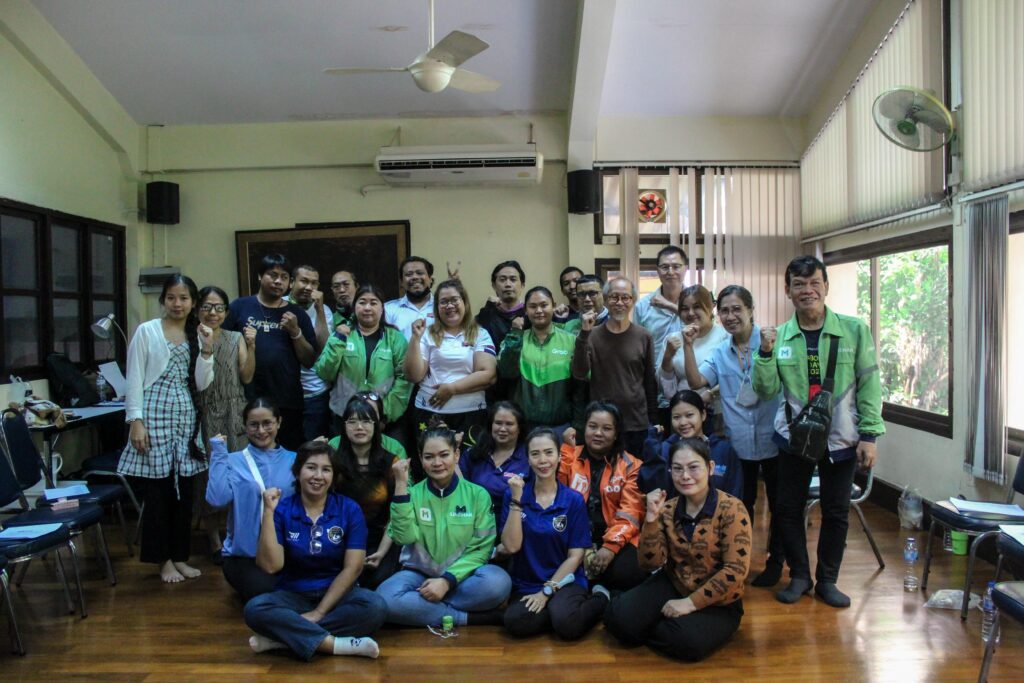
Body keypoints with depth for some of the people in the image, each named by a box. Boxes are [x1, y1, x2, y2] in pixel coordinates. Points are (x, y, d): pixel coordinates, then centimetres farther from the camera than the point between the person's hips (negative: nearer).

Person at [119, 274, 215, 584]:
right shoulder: (147, 331, -1)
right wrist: (135, 420, -10)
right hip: (155, 414, -4)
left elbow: (201, 384, 4)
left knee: (185, 489, 6)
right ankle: (164, 560, 11)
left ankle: (180, 556, 19)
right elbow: (134, 379, -4)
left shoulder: (197, 335, 10)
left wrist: (206, 351, -7)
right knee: (158, 489, -1)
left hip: (186, 417, 4)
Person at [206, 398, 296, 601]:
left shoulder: (292, 460, 7)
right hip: (244, 554, -2)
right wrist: (219, 455, -11)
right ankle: (246, 585, 11)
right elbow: (217, 498, -16)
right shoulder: (234, 461, 1)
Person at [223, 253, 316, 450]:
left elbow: (309, 361, 7)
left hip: (287, 402, 1)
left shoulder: (297, 314, 10)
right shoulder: (240, 306, 5)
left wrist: (295, 332, -6)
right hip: (246, 399, -1)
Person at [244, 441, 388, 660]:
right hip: (293, 596, 0)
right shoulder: (282, 510, -3)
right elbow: (270, 565, -14)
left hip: (337, 594, 0)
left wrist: (319, 612, -14)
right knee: (255, 609, -30)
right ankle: (338, 644, -30)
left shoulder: (349, 509, -4)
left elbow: (352, 567, -8)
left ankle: (284, 637, -25)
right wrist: (269, 511, -18)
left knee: (375, 606, -30)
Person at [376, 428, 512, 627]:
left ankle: (421, 606, -18)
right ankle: (473, 618, -22)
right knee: (386, 598, -32)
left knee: (497, 582, -32)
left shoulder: (477, 494, -2)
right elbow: (404, 537, -16)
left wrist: (447, 581, -18)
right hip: (420, 574, 1)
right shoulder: (413, 493, 1)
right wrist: (401, 486, -20)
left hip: (461, 576, -1)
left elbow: (481, 548, -6)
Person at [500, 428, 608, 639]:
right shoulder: (514, 495, 0)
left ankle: (600, 600, -1)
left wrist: (547, 591, -11)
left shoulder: (574, 501, -2)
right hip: (526, 585, 1)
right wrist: (517, 500, -16)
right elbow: (511, 546, -9)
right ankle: (556, 608, -4)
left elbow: (575, 556, -2)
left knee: (565, 624, -32)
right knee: (516, 622, -31)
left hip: (565, 580, -1)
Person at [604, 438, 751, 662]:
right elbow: (650, 564, -9)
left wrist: (691, 602, -21)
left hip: (717, 603, -3)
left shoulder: (731, 509, -17)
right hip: (673, 586, 4)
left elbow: (736, 570, -21)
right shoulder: (668, 509, -5)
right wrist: (651, 519, -23)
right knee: (620, 618, -18)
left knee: (688, 642, -32)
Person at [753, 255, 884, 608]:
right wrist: (766, 353, -21)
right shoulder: (779, 336, -4)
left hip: (841, 439, -1)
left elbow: (869, 384, -3)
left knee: (836, 512, 10)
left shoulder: (854, 330, -8)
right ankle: (799, 575, 28)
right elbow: (766, 391, -6)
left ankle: (827, 579, 29)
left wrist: (869, 435, -6)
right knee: (788, 509, 8)